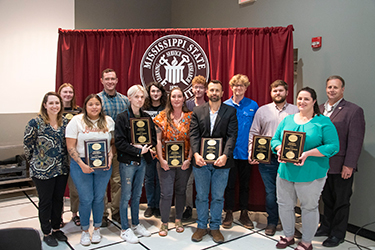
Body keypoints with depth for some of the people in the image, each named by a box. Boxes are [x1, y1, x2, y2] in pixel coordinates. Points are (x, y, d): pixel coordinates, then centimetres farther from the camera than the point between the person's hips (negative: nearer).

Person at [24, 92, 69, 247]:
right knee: (45, 201, 8)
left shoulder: (65, 122, 3)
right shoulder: (35, 123, -12)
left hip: (62, 169, 5)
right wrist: (36, 162, 2)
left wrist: (64, 161, 10)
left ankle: (56, 228, 33)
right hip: (43, 170, -4)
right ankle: (47, 233, 25)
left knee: (58, 199, 15)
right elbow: (27, 145, -5)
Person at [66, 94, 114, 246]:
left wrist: (110, 157, -7)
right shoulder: (76, 121, -5)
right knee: (86, 199, 3)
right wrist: (82, 164, -16)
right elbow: (70, 147, -7)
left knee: (99, 198, 10)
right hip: (81, 165, -2)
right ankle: (85, 231, 25)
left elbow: (113, 143, 10)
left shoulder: (108, 121, 5)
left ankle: (97, 229, 30)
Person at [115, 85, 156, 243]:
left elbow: (153, 139, 8)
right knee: (126, 196, 4)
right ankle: (125, 229, 16)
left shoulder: (147, 117, 8)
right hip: (127, 162, -5)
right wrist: (138, 151, -18)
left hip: (142, 161, 5)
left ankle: (136, 224, 30)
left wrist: (144, 147, -11)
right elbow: (119, 142, -14)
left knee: (137, 194, 16)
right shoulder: (122, 117, -8)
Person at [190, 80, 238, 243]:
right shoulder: (197, 112, 7)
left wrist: (225, 156, -18)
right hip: (201, 161, 1)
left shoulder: (230, 111, 2)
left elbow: (232, 135, -5)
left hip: (221, 162, -1)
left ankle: (215, 227, 26)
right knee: (201, 196, 11)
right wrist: (196, 154, -16)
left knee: (218, 196, 10)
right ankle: (201, 226, 27)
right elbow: (194, 135, -1)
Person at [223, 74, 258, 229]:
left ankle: (244, 213, 26)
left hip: (246, 151, 1)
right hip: (229, 151, 0)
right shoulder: (225, 106, 0)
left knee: (245, 183, 12)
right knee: (229, 183, 7)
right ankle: (229, 213, 22)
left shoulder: (253, 105, 2)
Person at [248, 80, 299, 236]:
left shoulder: (296, 111, 7)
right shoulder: (262, 110, 9)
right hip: (267, 159, 0)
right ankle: (272, 222, 23)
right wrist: (251, 153, -5)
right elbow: (253, 133, 7)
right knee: (270, 192, 6)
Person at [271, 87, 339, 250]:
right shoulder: (287, 120, 9)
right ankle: (288, 236, 36)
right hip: (286, 171, 5)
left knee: (309, 207, 10)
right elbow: (275, 139, 10)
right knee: (284, 205, 14)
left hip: (311, 174, -4)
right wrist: (279, 149, -13)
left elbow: (333, 146, -13)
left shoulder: (323, 122, -6)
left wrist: (307, 154, -22)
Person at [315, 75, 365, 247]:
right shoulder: (320, 109, 9)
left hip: (341, 167, -5)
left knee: (341, 202, 9)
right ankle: (326, 227, 32)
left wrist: (349, 165, -16)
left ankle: (338, 234, 22)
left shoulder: (354, 111, -7)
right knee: (327, 199, 17)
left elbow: (355, 141, -12)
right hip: (322, 164, 5)